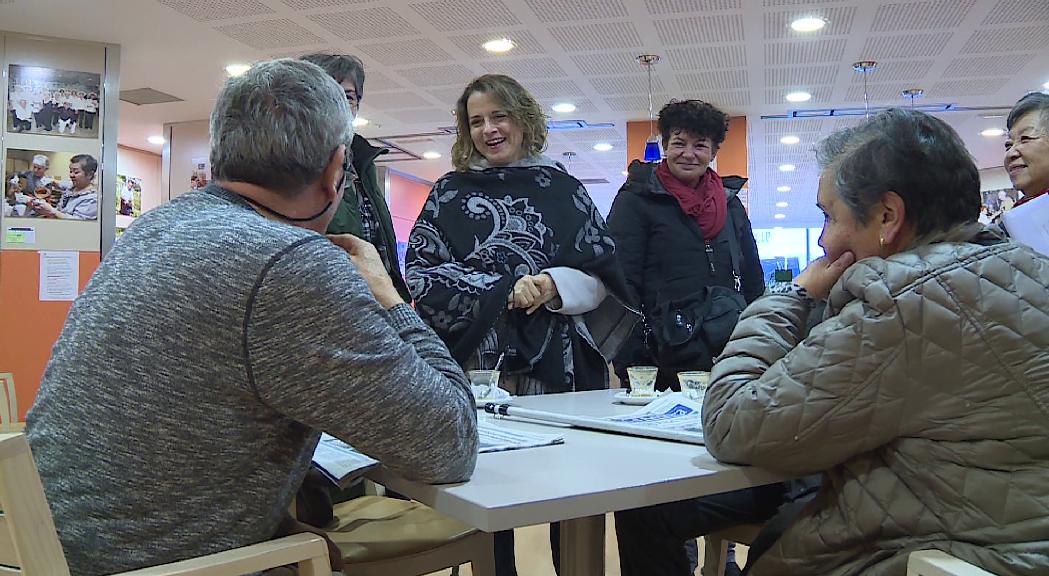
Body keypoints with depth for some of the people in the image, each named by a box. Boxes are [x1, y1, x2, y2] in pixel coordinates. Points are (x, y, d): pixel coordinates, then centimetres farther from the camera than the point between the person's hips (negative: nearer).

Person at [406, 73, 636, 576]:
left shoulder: (562, 189, 9)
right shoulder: (449, 193, 9)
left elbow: (602, 278, 7)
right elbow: (421, 279, -2)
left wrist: (555, 285, -14)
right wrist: (507, 290, -12)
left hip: (557, 365, 0)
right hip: (476, 364, 0)